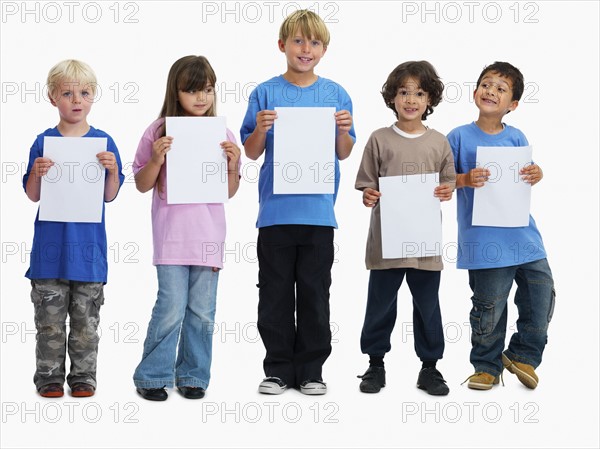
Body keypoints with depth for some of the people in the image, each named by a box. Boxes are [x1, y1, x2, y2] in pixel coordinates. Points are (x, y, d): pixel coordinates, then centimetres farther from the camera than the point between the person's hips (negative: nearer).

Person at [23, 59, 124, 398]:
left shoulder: (103, 142, 2)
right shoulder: (44, 142, 1)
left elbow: (110, 195, 2)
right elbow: (33, 195, 2)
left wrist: (113, 170, -16)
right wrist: (38, 173, -17)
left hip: (88, 245, 0)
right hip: (51, 245, 0)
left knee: (86, 319, 8)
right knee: (50, 319, 6)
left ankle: (84, 377, 20)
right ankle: (50, 377, 18)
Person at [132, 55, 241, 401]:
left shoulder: (222, 135, 6)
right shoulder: (159, 132, -1)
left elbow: (230, 192, 11)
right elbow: (142, 185, 4)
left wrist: (232, 165, -7)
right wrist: (157, 159, -12)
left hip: (209, 234, 3)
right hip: (171, 233, -2)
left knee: (202, 311, 8)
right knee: (171, 308, -5)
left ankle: (193, 376, 22)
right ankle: (152, 376, 11)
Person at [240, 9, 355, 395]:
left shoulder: (336, 94, 5)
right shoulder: (266, 93, 2)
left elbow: (344, 154, 8)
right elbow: (252, 153, 4)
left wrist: (344, 130, -11)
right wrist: (261, 129, -14)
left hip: (318, 209, 1)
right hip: (276, 209, 0)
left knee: (315, 293, 7)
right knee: (275, 294, 6)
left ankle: (311, 369, 18)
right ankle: (278, 368, 17)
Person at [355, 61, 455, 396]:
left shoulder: (439, 142, 6)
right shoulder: (380, 139, 1)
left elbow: (449, 183, 12)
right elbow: (368, 184, 4)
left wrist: (447, 192, -10)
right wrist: (368, 196, -17)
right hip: (386, 238, -1)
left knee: (428, 304, 8)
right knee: (381, 303, 8)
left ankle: (430, 366, 20)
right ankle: (376, 363, 22)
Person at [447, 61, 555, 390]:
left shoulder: (516, 138, 8)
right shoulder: (460, 137, -2)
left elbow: (528, 175, 15)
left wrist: (537, 175, -7)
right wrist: (465, 180, -20)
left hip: (523, 234, 4)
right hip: (484, 238, -4)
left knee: (542, 295, 4)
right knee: (489, 306, 1)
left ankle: (522, 354, 26)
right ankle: (487, 366, 21)